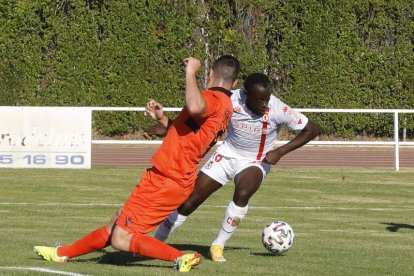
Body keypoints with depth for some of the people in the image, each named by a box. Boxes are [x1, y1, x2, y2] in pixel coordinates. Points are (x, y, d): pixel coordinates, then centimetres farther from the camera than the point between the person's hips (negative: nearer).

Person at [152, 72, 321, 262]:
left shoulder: (278, 110, -25)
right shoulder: (231, 100, -22)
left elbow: (312, 130, -15)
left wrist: (280, 152, -22)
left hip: (255, 163, -2)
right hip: (227, 154, 2)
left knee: (242, 194, -34)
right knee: (189, 202, -2)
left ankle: (218, 246, -16)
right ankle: (156, 241, 18)